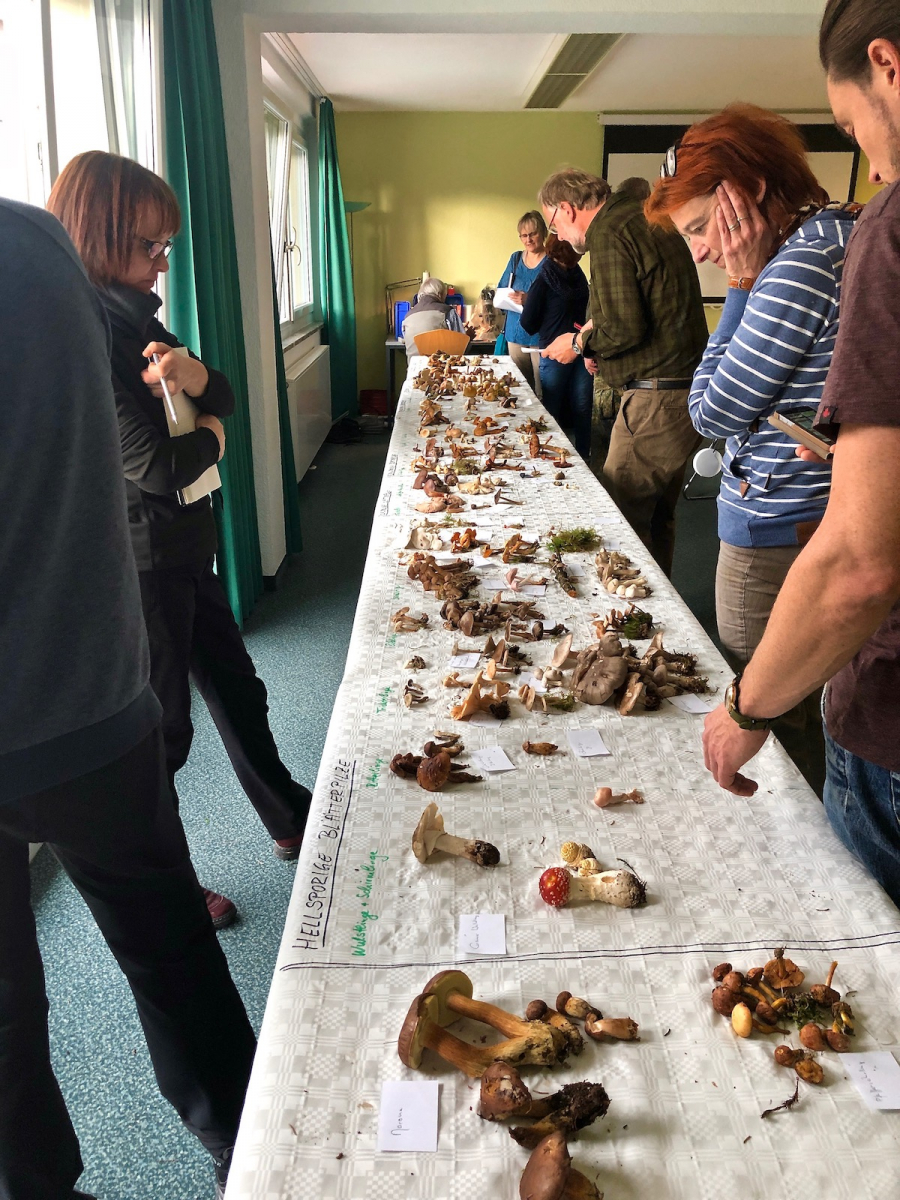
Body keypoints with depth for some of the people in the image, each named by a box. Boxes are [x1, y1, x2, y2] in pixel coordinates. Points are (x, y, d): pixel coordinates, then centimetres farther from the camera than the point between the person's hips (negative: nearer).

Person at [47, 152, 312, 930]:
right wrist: (211, 434, -4)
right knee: (160, 728, 6)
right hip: (142, 564, -9)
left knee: (235, 688, 20)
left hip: (182, 550, 9)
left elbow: (226, 397, 8)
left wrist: (194, 376, -16)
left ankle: (292, 824, 41)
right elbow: (159, 468, -25)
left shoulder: (130, 314, 7)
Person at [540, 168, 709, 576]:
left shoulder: (608, 234, -12)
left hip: (657, 399, -10)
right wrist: (599, 346, 18)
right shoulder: (648, 221, 20)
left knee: (619, 516, -5)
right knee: (657, 516, 17)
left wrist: (580, 344, -3)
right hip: (687, 389, 10)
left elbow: (624, 328, -21)